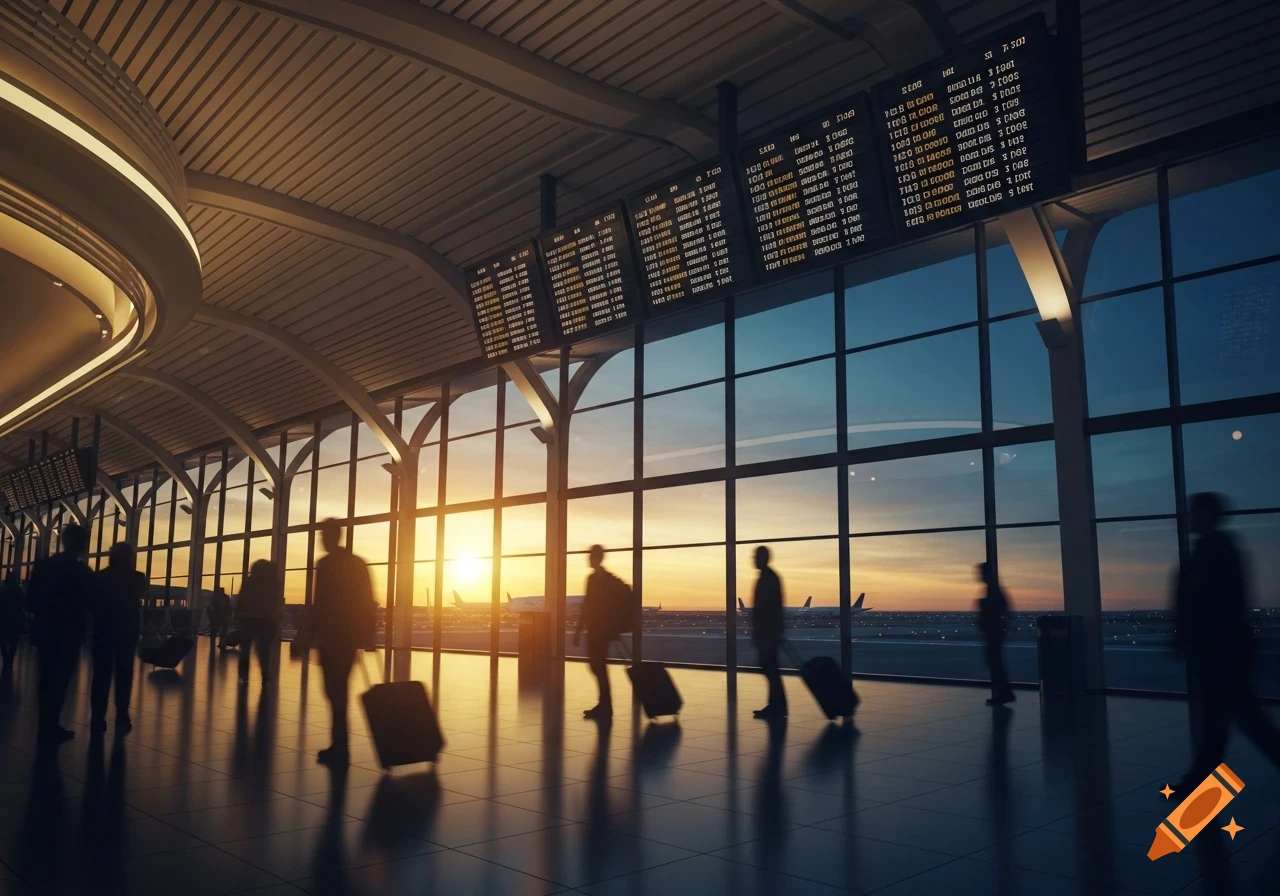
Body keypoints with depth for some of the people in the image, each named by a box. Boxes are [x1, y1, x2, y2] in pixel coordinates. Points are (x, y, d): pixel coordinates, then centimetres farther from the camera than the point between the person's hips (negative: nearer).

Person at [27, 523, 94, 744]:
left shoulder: (44, 565, 1)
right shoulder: (82, 572, -15)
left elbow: (32, 596, 5)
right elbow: (89, 604, -7)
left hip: (46, 629, 6)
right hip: (69, 632, -6)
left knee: (47, 677, 15)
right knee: (60, 679, 2)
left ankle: (45, 724, 23)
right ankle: (50, 728, 5)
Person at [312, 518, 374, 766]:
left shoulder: (326, 564, -9)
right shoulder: (358, 563, 12)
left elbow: (320, 603, -16)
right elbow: (367, 602, 11)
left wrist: (314, 631, -9)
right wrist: (367, 633, 13)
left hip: (332, 636, -7)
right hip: (351, 635, 7)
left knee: (334, 690, -2)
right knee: (339, 689, 15)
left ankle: (340, 748, -2)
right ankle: (340, 745, 17)